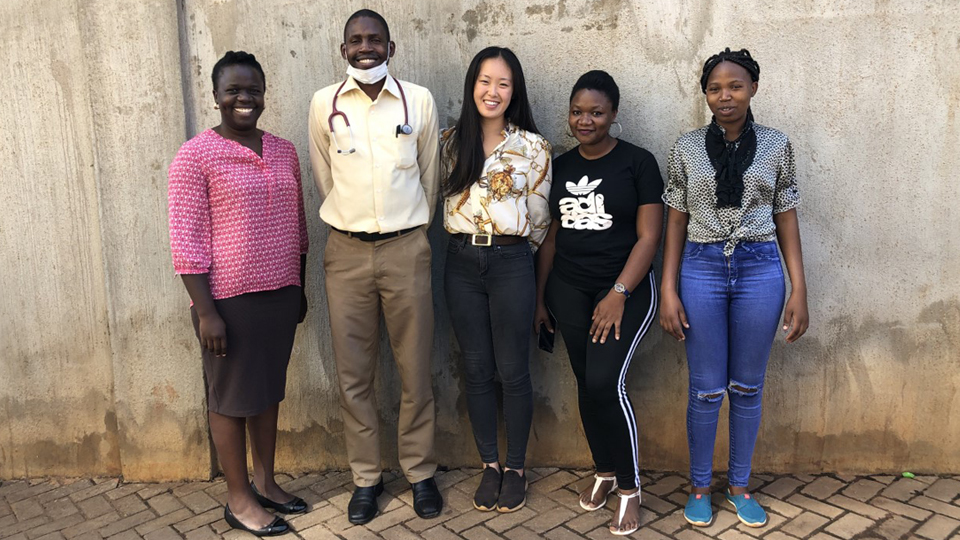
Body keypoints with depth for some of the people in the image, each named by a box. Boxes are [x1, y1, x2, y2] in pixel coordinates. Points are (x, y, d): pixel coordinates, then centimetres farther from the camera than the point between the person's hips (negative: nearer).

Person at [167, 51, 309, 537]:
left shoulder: (284, 151, 9)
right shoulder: (195, 156, -9)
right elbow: (187, 241, -12)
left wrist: (299, 287, 15)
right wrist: (206, 312, -15)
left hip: (280, 293, 6)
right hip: (229, 299, -5)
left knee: (270, 391, 16)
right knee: (232, 398, 7)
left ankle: (265, 481, 33)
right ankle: (238, 498, 23)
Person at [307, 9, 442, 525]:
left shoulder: (419, 101, 1)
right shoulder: (324, 104, 2)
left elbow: (430, 177, 10)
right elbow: (324, 178, 12)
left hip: (407, 249, -1)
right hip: (346, 251, 1)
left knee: (415, 368, 6)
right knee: (353, 372, 7)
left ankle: (419, 471, 23)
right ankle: (365, 476, 23)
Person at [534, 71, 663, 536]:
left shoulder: (637, 162, -4)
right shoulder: (561, 166, 10)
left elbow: (648, 236, -8)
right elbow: (551, 236, 13)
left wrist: (619, 293, -16)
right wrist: (540, 296, 12)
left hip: (625, 289, -4)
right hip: (569, 290, 5)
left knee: (606, 382, -14)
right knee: (586, 384, 8)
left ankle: (629, 486, 4)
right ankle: (604, 471, 28)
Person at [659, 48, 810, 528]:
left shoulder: (776, 145, 4)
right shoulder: (687, 147, 3)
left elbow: (786, 219, 7)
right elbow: (676, 221, 3)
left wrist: (799, 289, 2)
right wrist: (668, 290, -3)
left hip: (760, 271, 1)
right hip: (702, 269, -1)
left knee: (747, 387, 10)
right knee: (706, 389, 5)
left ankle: (739, 485, 28)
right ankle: (699, 485, 24)